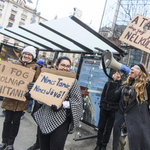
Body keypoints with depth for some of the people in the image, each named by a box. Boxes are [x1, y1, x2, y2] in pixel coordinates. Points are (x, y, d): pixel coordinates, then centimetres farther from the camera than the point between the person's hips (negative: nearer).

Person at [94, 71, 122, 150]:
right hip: (104, 108, 2)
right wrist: (102, 104, 1)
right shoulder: (108, 83, 6)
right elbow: (103, 95, 7)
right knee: (101, 127, 9)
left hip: (113, 110, -2)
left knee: (108, 129, 9)